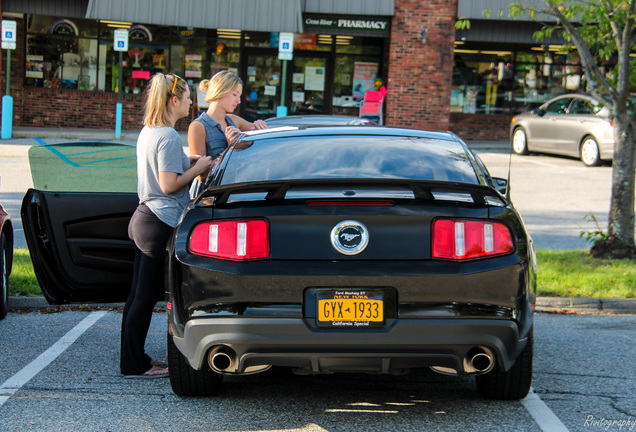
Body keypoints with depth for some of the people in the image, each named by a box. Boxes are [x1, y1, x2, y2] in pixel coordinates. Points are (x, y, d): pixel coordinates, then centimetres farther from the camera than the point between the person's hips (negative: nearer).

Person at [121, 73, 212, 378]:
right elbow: (169, 185, -19)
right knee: (146, 296, -3)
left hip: (143, 217, 10)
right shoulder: (169, 137, -17)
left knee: (139, 293, 14)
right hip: (161, 224, -10)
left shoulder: (148, 132, 13)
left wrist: (188, 162, 13)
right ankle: (134, 364, 3)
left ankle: (134, 359, 21)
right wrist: (197, 169, -7)